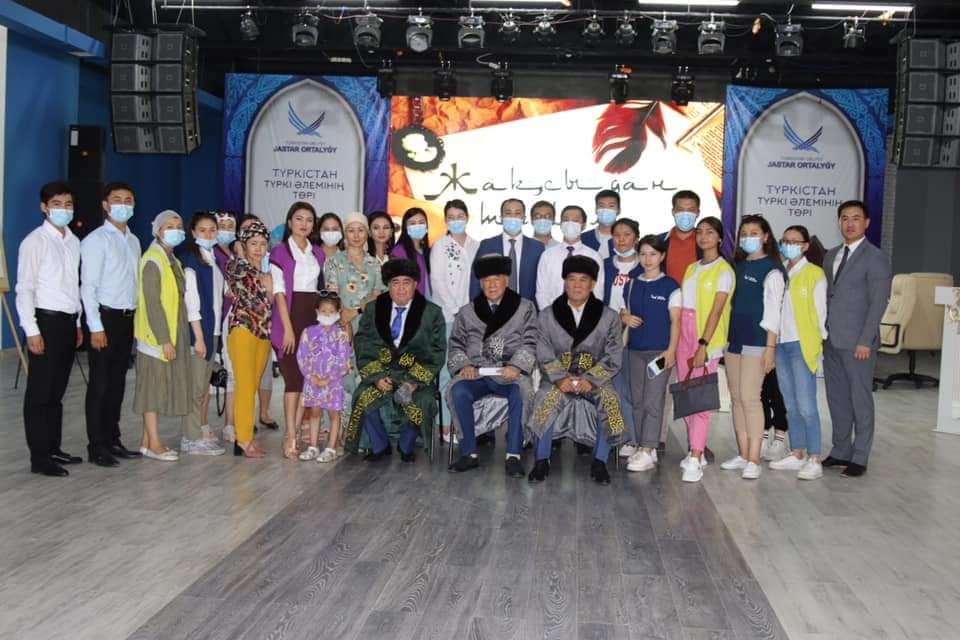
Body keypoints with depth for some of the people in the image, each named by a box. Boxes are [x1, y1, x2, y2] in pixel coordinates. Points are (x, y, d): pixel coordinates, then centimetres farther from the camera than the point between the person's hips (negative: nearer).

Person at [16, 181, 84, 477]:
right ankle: (39, 457, 5)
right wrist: (32, 331, -15)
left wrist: (78, 324, 14)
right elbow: (24, 289, -11)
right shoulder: (35, 242, -8)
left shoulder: (74, 242, 11)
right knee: (40, 392, -1)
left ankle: (53, 448, 22)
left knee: (57, 390, 13)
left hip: (68, 322, 7)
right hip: (46, 320, -6)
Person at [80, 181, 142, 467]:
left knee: (118, 383, 12)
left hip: (128, 318, 7)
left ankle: (112, 440, 21)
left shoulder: (133, 241, 14)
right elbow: (88, 287, -12)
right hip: (106, 317, -6)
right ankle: (96, 446, 7)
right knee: (100, 385, -1)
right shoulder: (96, 240, -7)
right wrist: (96, 327, -16)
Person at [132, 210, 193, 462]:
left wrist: (173, 338, 9)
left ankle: (149, 441, 17)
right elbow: (152, 304, -18)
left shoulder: (172, 261, 14)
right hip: (157, 337, -8)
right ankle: (154, 444, 4)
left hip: (173, 335, 8)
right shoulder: (153, 261, -12)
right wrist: (164, 340, -20)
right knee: (154, 388, -2)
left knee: (162, 388, 10)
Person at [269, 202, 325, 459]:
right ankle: (291, 436, -3)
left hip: (313, 318, 5)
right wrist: (288, 328, -14)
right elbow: (279, 292, -7)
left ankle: (294, 432, 11)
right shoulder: (279, 252, -1)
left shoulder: (319, 254, 13)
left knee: (309, 376, 3)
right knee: (294, 377, -8)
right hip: (289, 317, -5)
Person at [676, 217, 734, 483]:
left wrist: (703, 345, -19)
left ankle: (695, 460, -8)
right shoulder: (691, 268, 16)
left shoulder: (724, 270, -4)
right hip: (684, 334, 6)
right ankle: (697, 450, 19)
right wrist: (676, 340, 5)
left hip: (708, 337, -6)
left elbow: (716, 310, -12)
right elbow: (682, 305, 13)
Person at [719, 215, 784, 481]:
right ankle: (743, 454, 18)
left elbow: (773, 311, -9)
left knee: (749, 397, -9)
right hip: (733, 338, 7)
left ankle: (754, 459, -2)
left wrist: (770, 348, -13)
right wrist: (722, 339, 11)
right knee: (736, 397, 9)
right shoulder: (737, 265, 14)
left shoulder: (771, 270, -5)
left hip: (756, 341, -7)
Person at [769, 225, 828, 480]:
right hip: (781, 345, 6)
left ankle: (814, 460, -4)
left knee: (806, 406, -9)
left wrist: (819, 345, -6)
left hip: (803, 346, -6)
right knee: (791, 406, 11)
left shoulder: (815, 274, -3)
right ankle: (797, 454, 19)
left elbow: (820, 312, -3)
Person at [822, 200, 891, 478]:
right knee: (837, 399, 12)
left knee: (860, 399, 1)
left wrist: (865, 341, -16)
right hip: (832, 340, 6)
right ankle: (840, 452, 23)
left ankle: (859, 458, 9)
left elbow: (878, 302, -11)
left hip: (857, 342, -6)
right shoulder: (831, 255, 14)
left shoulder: (875, 257, -6)